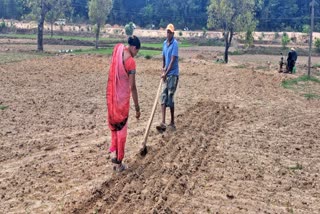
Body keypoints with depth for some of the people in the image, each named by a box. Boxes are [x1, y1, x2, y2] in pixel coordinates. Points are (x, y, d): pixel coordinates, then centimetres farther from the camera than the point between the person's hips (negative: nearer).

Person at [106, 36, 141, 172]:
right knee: (121, 129, 6)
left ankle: (115, 154, 27)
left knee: (114, 125, 20)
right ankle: (119, 162, 16)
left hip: (111, 95, 6)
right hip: (122, 98, -6)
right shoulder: (130, 61, -17)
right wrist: (137, 107, -11)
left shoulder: (117, 48, 0)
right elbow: (132, 87, -16)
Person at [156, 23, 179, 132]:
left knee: (170, 97, -4)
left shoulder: (175, 44, -12)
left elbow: (173, 60, -18)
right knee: (163, 97, 0)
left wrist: (166, 73, -20)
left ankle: (172, 122, 10)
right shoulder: (164, 43, 12)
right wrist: (163, 69, 4)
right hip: (166, 74, 7)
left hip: (173, 74, -7)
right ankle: (163, 122, -2)